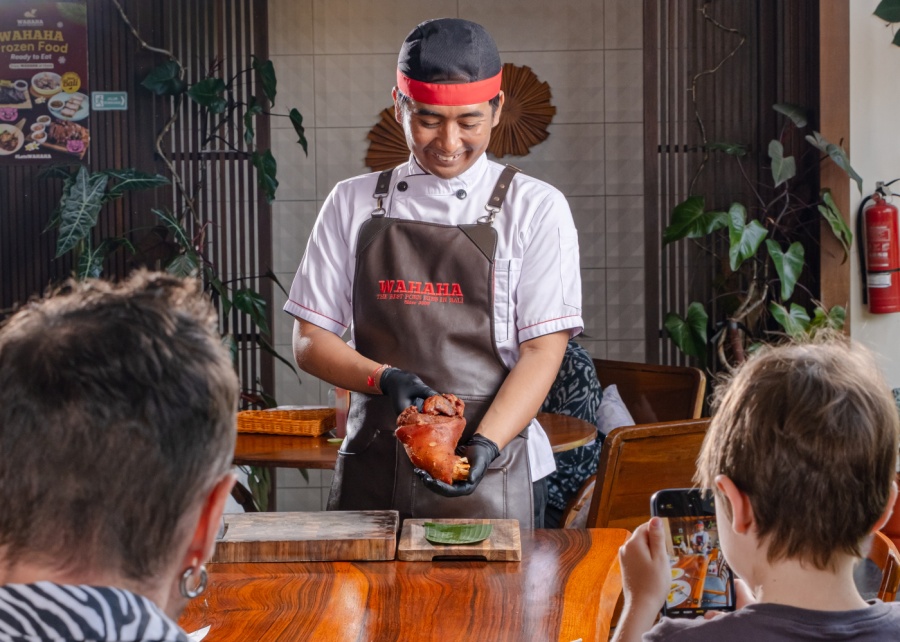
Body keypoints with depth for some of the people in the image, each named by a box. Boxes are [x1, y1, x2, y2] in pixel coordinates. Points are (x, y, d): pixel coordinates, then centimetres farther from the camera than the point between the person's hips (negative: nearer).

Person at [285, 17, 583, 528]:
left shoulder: (536, 208, 1)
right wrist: (385, 380, -13)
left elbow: (543, 351, -6)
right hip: (372, 475, 2)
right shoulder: (354, 204, 7)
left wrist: (485, 444, -21)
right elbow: (311, 342, 5)